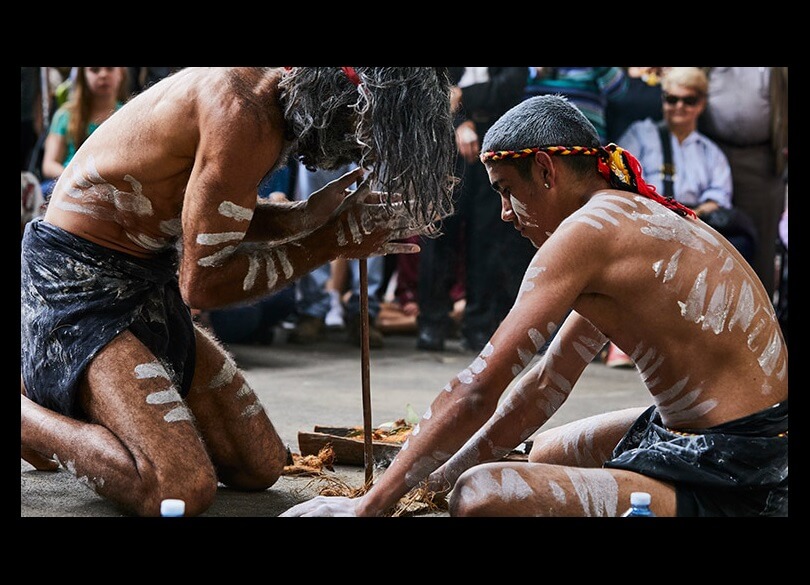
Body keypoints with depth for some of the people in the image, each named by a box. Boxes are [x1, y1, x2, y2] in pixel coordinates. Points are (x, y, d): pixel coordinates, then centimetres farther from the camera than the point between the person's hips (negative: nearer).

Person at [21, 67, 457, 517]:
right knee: (183, 489, -26)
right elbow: (201, 283, -20)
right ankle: (24, 413, -4)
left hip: (150, 287, 10)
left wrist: (306, 215, 1)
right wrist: (331, 243, -12)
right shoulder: (242, 112, -25)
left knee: (261, 466, 8)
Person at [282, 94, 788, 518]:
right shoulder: (632, 217, 15)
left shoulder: (588, 230, -15)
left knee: (481, 495, -25)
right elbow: (547, 384, 18)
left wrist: (370, 505, -12)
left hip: (728, 485, -10)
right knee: (542, 454, 32)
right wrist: (444, 475, 17)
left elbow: (479, 390, -18)